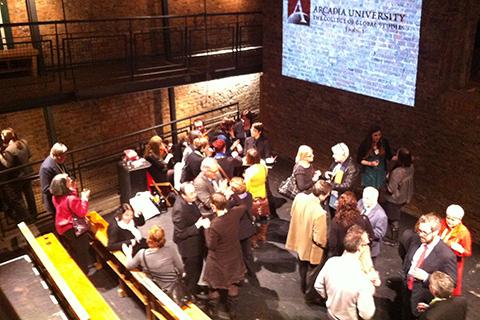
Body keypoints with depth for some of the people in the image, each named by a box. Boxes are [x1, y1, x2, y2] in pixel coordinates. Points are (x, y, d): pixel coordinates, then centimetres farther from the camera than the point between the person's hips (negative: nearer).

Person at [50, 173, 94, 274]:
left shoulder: (56, 196, -8)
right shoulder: (71, 199, -34)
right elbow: (82, 213, -23)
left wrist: (73, 190, 0)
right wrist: (84, 198, -17)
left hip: (61, 227, 8)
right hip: (72, 229, -8)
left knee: (70, 250, 27)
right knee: (82, 251, 15)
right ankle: (83, 272, 32)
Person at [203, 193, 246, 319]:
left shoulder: (214, 225, -36)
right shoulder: (235, 213, -20)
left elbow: (211, 245, -21)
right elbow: (244, 206, 5)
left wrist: (206, 228, -15)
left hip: (219, 261, -4)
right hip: (234, 258, 5)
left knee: (215, 286, 21)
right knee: (233, 285, 24)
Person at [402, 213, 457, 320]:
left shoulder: (446, 255, -26)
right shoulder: (415, 243, -5)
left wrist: (426, 277, -28)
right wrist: (405, 279, 4)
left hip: (423, 301, -6)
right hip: (406, 293, 6)